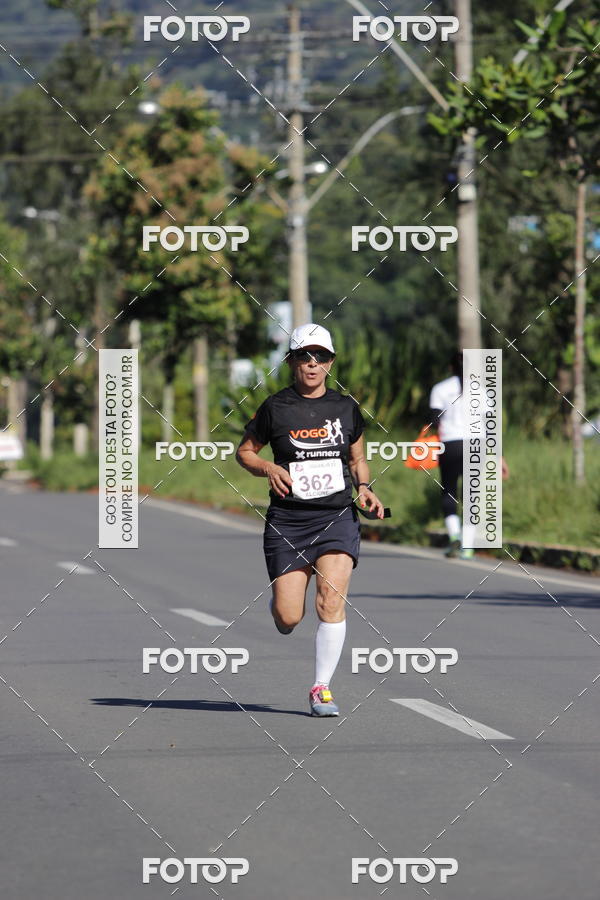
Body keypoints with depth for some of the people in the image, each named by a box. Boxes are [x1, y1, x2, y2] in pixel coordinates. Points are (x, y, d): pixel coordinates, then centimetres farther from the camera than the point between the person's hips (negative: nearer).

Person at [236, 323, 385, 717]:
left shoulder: (346, 407, 8)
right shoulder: (275, 407, 1)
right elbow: (245, 451, 11)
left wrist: (365, 488, 2)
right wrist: (269, 468, -9)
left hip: (338, 516, 1)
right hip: (288, 519, -1)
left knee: (332, 601, -17)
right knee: (288, 618, -5)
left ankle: (322, 688, -5)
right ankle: (276, 602, 35)